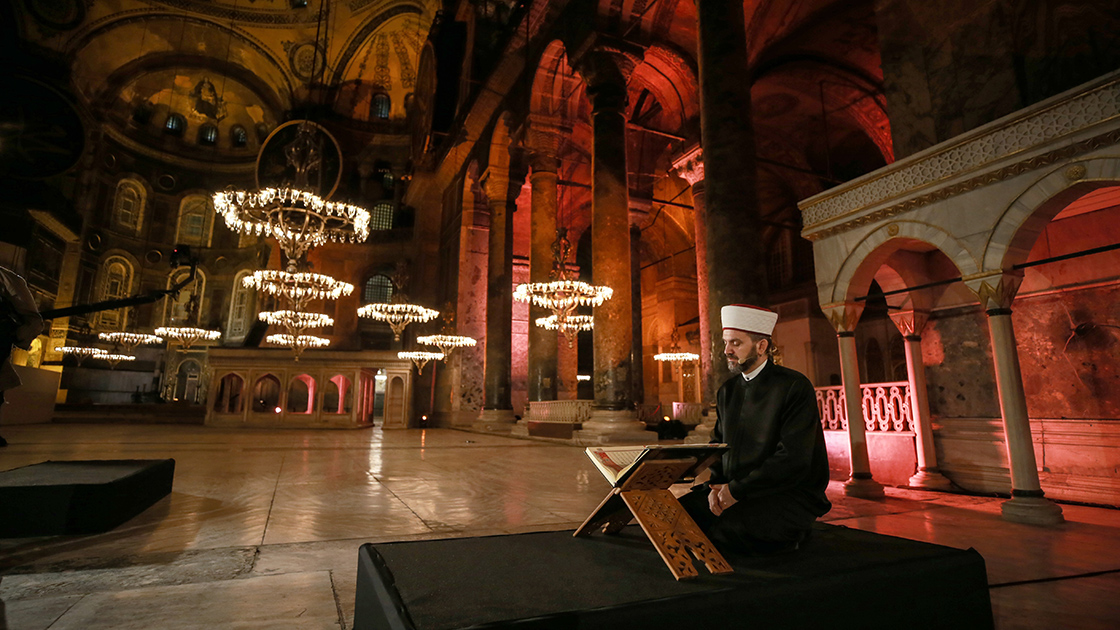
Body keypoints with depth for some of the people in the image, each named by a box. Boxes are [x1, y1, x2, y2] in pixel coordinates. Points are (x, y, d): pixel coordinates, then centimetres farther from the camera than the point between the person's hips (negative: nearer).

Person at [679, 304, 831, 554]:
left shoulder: (795, 387, -11)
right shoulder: (727, 391, 11)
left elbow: (793, 459, -19)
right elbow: (718, 445, 15)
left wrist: (736, 490, -18)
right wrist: (716, 486, -6)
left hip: (790, 494, -6)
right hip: (733, 490, 6)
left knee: (731, 528, -31)